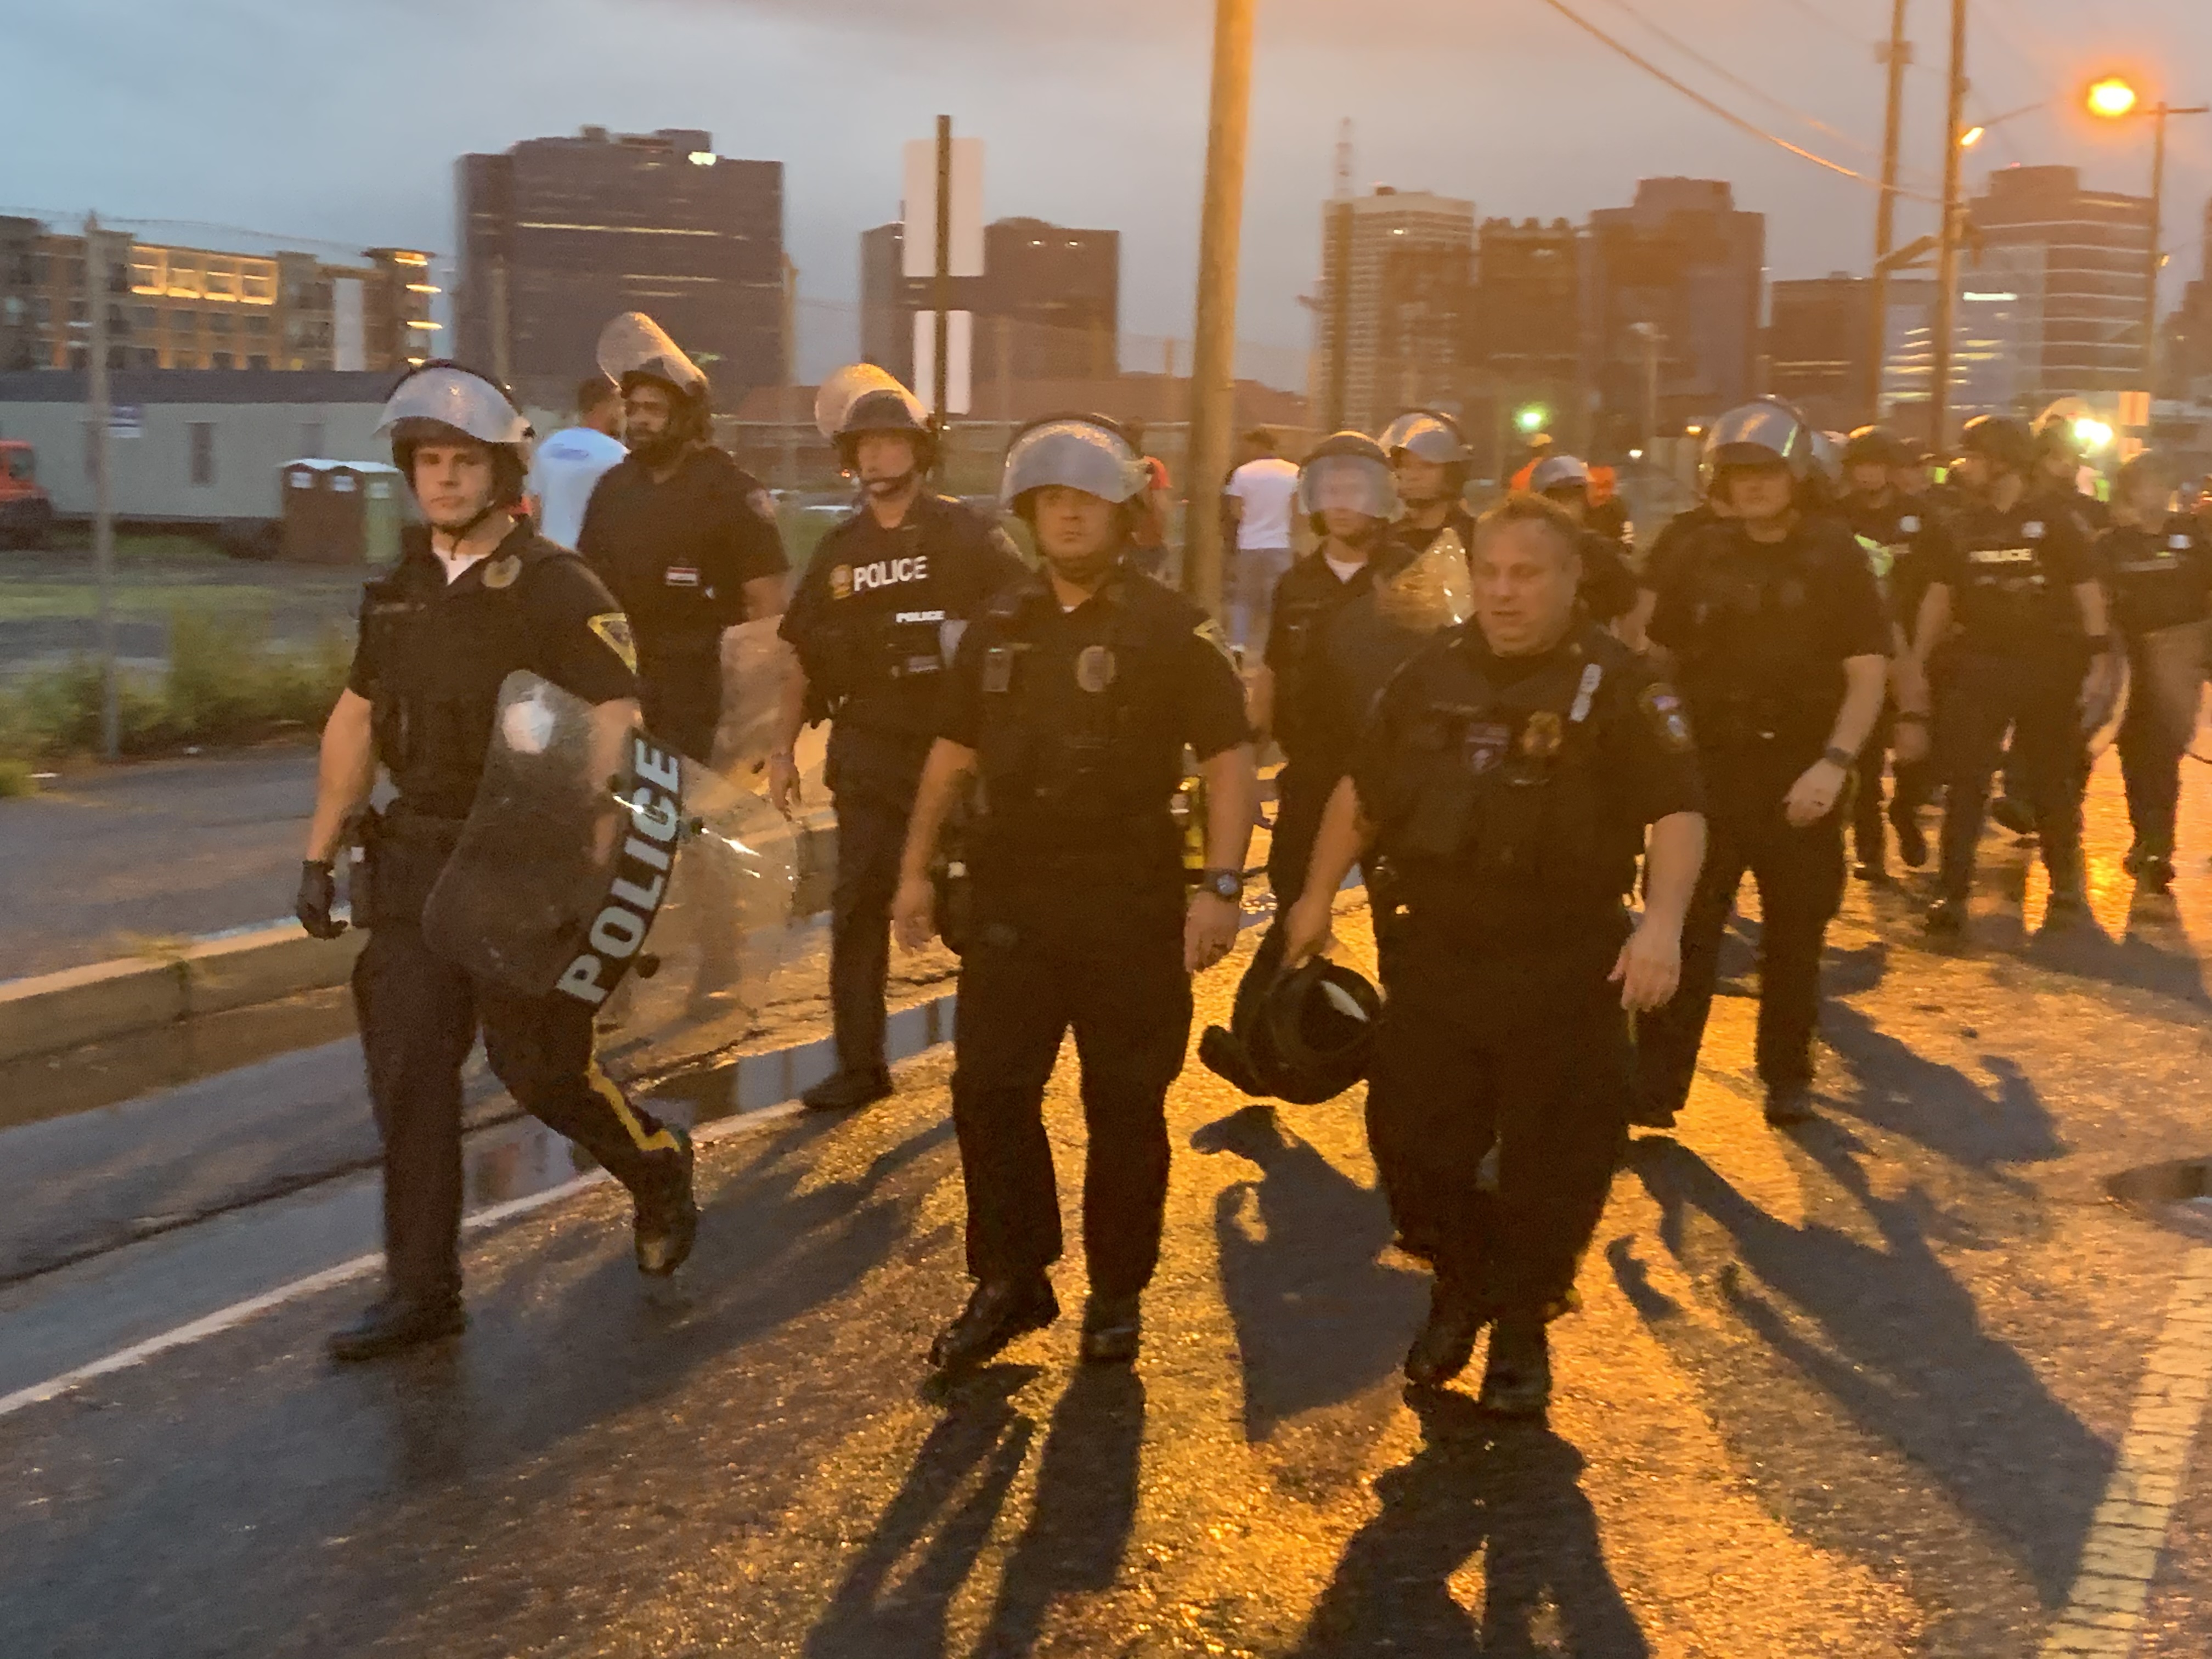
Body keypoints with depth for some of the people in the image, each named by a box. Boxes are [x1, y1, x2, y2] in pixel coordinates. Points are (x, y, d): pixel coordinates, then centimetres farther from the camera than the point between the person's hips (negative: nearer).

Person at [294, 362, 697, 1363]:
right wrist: (318, 855, 13)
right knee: (407, 1074, 3)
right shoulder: (402, 590, 9)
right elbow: (356, 723, 16)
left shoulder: (556, 587, -11)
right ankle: (420, 1290, 13)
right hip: (415, 860, 6)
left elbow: (615, 724, -18)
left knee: (538, 1065, 1)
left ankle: (659, 1169, 31)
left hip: (526, 867, -6)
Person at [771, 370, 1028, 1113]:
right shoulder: (839, 550, 9)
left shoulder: (965, 534, -5)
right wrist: (784, 749, 9)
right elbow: (803, 657, 12)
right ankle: (860, 1064, 12)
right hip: (867, 753, 4)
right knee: (858, 908, 4)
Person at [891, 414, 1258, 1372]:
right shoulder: (1000, 628, 9)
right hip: (1013, 896, 4)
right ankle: (1009, 1280, 20)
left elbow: (1229, 760, -7)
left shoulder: (1170, 629, -5)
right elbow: (954, 753, 16)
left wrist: (1220, 887, -16)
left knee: (1124, 1104, 5)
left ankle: (1118, 1292, 21)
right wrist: (916, 869, 12)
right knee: (989, 1090, 5)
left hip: (1133, 901, -4)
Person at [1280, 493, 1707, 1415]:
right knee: (1409, 1140, 9)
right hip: (1434, 956, 4)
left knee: (1552, 1160, 5)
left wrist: (1662, 923, -26)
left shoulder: (1617, 682, -8)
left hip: (1564, 968, -4)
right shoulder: (1433, 673, 5)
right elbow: (1362, 790, 16)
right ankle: (1459, 1285, 34)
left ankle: (1523, 1324, 25)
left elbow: (1678, 812, -12)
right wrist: (1319, 895, 17)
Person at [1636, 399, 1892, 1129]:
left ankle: (1787, 1075, 24)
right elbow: (1662, 659, 11)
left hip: (1799, 773, -1)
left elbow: (1868, 674, -6)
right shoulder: (1701, 556, 5)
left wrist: (1833, 764, -19)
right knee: (1682, 932, -3)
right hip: (1709, 766, 1)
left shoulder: (1835, 557, -2)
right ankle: (1655, 1085, -2)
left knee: (1795, 934, 10)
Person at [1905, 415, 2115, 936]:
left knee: (2051, 783, 8)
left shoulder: (2052, 520, -4)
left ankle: (2066, 883, 24)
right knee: (1964, 781, -2)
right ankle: (1954, 892, 0)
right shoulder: (1963, 524, 6)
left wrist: (2099, 662, -8)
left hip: (2047, 665, -2)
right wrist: (1917, 665, 6)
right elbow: (1939, 595, 10)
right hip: (1979, 664, 2)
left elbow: (2087, 592, -3)